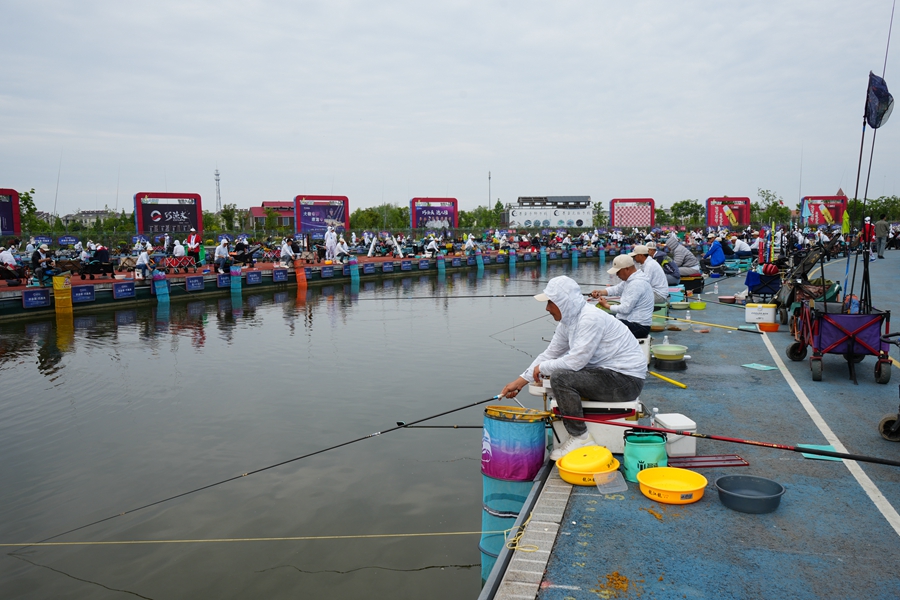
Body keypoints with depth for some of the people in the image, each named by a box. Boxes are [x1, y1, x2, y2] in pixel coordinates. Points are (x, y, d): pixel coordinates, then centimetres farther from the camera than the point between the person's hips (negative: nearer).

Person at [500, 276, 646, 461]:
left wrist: (542, 367, -9)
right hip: (608, 373, 10)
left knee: (561, 378, -22)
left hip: (627, 379, -10)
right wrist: (520, 381, 6)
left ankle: (580, 438, -8)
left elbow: (575, 361, -26)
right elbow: (550, 353, 11)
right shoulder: (568, 321, 6)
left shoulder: (591, 319, -23)